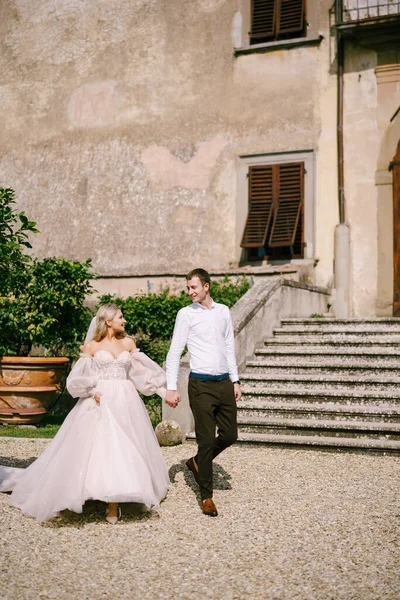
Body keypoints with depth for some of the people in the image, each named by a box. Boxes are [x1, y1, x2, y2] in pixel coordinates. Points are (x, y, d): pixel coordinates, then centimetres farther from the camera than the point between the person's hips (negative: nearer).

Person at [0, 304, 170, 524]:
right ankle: (112, 504, -4)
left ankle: (114, 501, 7)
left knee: (123, 448, 0)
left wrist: (164, 389, 10)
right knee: (101, 447, -9)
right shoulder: (92, 346, 4)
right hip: (100, 402, -3)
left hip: (125, 403, 3)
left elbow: (145, 370, 13)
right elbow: (77, 378, 3)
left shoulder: (128, 343, 11)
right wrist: (92, 391, -12)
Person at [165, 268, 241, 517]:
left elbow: (229, 347, 15)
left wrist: (235, 380, 11)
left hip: (224, 383, 5)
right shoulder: (186, 314, -2)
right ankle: (207, 496, 12)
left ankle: (198, 462, 35)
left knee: (230, 435, 8)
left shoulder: (224, 311, 11)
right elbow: (175, 352, -4)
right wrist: (172, 388, -10)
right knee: (206, 439, -1)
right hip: (201, 385, -4)